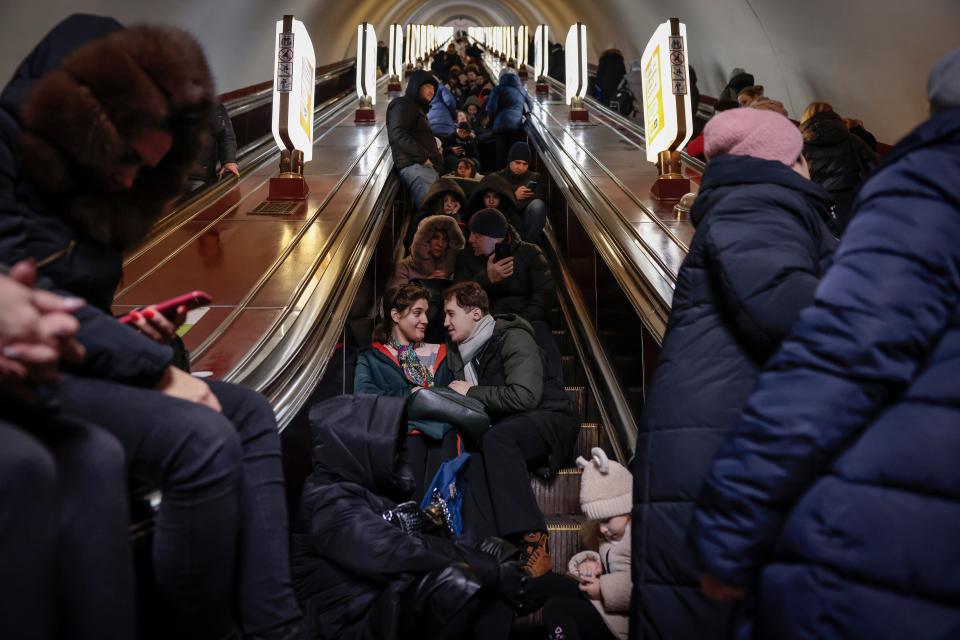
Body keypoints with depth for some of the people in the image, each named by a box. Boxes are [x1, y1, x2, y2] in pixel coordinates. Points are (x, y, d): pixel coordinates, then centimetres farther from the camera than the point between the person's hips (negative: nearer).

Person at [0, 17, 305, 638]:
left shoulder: (90, 187, 15)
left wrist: (134, 335, 0)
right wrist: (158, 370, -20)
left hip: (76, 364, 9)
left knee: (250, 413, -3)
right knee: (202, 440, -28)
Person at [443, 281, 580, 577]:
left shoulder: (513, 338, -14)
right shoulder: (458, 349, 10)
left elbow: (523, 396, -28)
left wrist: (471, 392, -16)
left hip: (548, 420, -6)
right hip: (503, 428, 7)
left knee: (495, 437, -37)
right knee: (470, 445, -27)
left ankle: (533, 540, -35)